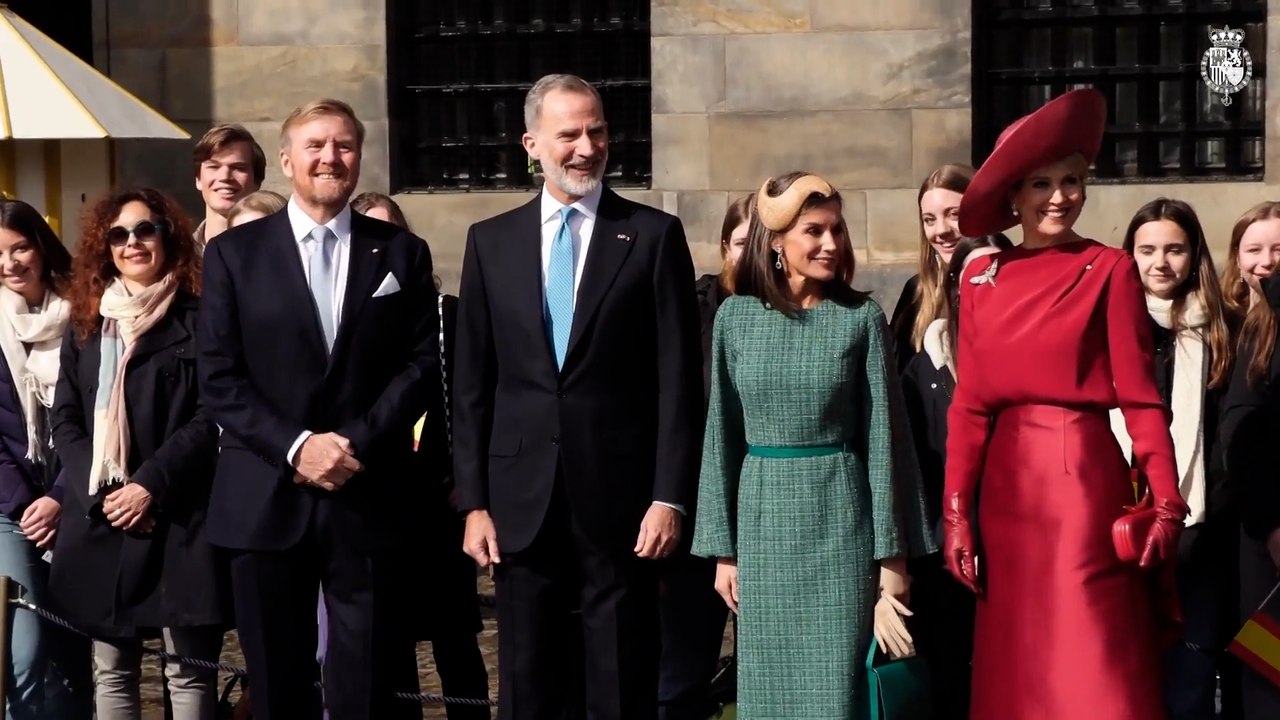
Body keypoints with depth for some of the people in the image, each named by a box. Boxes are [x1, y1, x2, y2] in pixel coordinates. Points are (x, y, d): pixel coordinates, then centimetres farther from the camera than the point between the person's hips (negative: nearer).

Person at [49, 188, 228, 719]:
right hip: (100, 522, 4)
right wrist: (102, 491, -6)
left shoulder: (198, 319, 1)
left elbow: (211, 417, -6)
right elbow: (65, 420, 10)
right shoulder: (85, 322, 14)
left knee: (189, 672, -2)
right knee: (112, 671, 8)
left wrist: (151, 485, -15)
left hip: (178, 519, -4)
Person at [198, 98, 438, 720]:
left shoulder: (401, 253, 9)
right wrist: (295, 447, -12)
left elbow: (423, 363, 2)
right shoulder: (234, 253, 6)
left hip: (368, 498, 0)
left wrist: (358, 443, -11)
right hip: (266, 500, 0)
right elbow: (219, 378, 0)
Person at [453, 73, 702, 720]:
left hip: (620, 498, -2)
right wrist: (473, 501, 2)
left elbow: (678, 377, -2)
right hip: (523, 500, 2)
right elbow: (472, 383, 7)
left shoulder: (654, 235, 1)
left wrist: (670, 497, -9)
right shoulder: (491, 241, 8)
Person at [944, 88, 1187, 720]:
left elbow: (1140, 395, -6)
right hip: (1006, 486, 5)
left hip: (1082, 478, -4)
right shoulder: (981, 278, 8)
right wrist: (956, 511, 1)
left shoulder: (1109, 270, -2)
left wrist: (1166, 503, -12)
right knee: (1014, 669, 11)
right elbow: (968, 405, 7)